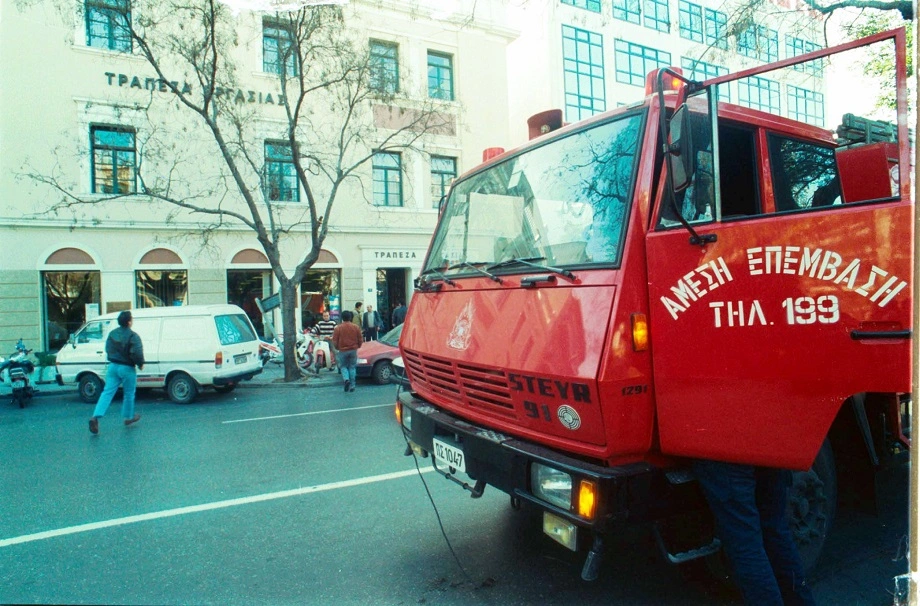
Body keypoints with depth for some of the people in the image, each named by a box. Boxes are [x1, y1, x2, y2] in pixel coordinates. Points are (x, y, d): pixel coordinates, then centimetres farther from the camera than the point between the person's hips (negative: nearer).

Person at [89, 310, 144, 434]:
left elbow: (108, 349, 15)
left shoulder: (112, 334, 5)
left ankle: (96, 417, -10)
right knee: (129, 394, 11)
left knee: (107, 392, 4)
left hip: (113, 367, 6)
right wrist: (140, 364, -7)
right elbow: (137, 353, -24)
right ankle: (129, 417, 25)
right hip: (127, 368, -5)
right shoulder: (133, 336, -17)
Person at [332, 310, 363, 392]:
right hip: (353, 350, 2)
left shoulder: (338, 328, -8)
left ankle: (346, 379, -13)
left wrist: (337, 348, 14)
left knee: (343, 367, 13)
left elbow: (334, 341, -5)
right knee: (352, 367, 11)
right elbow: (360, 340, 3)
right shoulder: (356, 327, -1)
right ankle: (352, 386, 9)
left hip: (343, 351, -2)